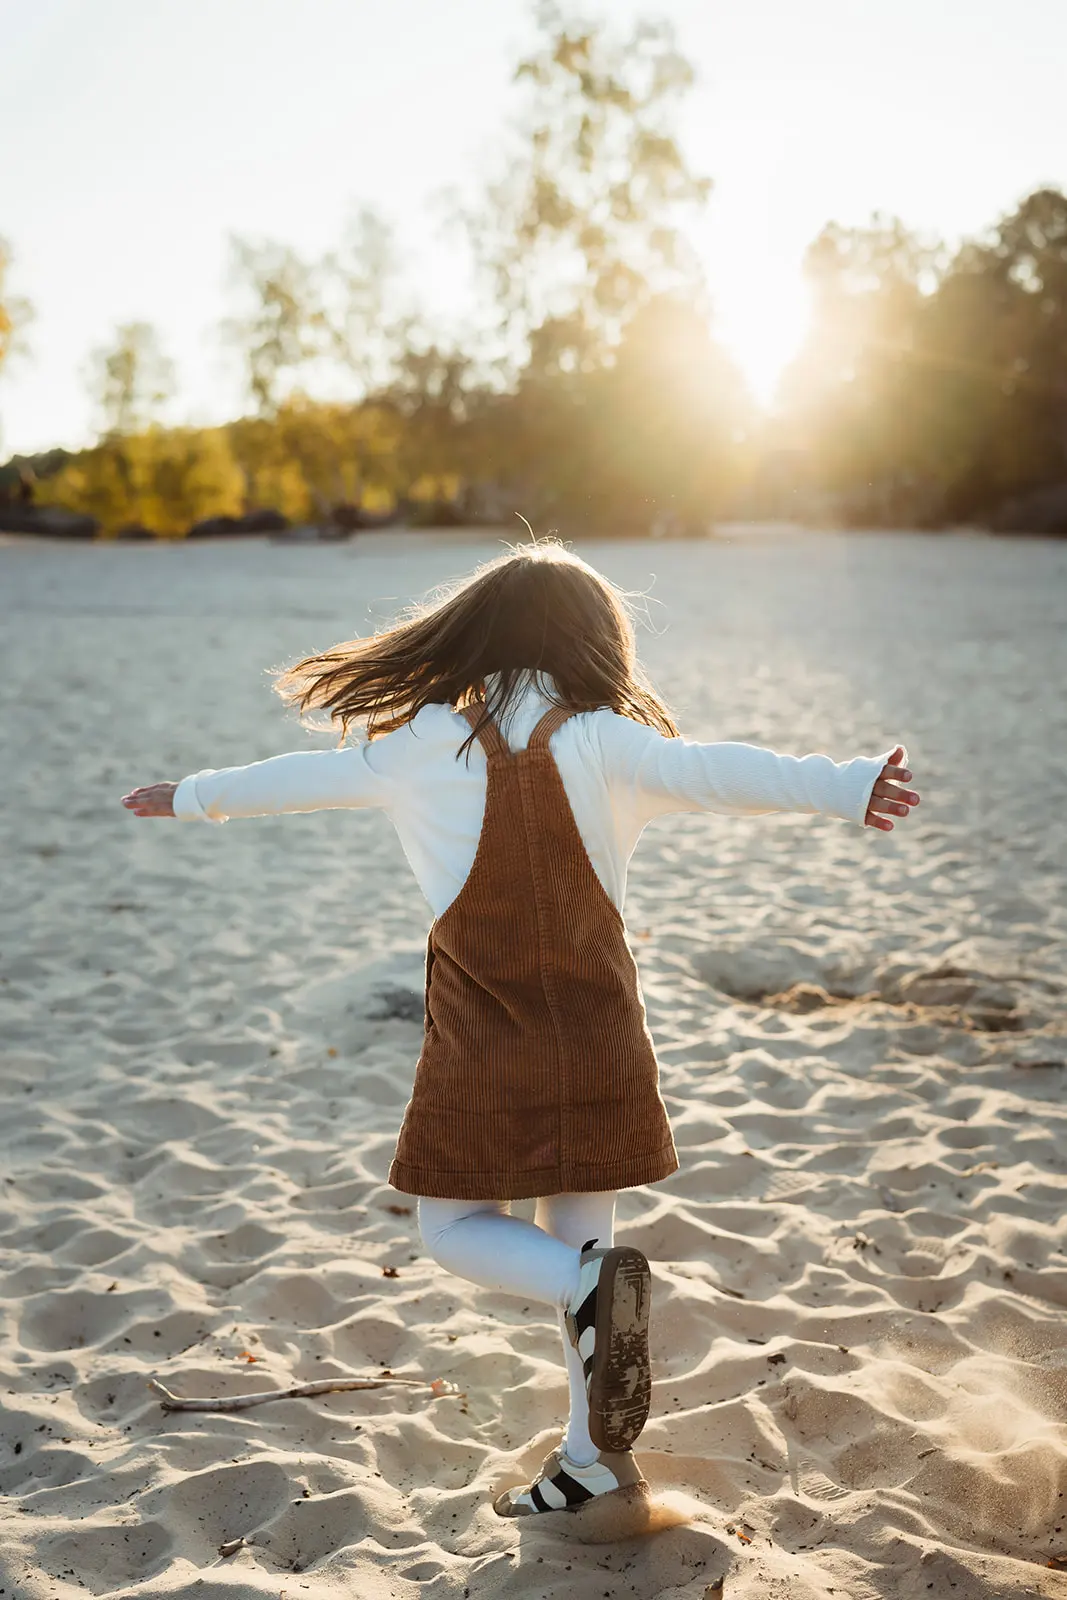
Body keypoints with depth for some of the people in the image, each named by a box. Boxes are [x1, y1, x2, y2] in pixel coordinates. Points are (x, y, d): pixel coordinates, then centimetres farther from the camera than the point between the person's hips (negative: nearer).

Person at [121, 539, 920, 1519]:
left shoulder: (426, 745, -5)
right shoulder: (601, 742, -7)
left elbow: (302, 777, 8)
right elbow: (715, 771, -24)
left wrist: (193, 798, 25)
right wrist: (846, 787, -32)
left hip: (485, 1050, -2)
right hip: (598, 1045, 2)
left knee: (454, 1230, 13)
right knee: (577, 1236, 16)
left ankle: (589, 1287, -16)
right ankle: (594, 1457, 21)